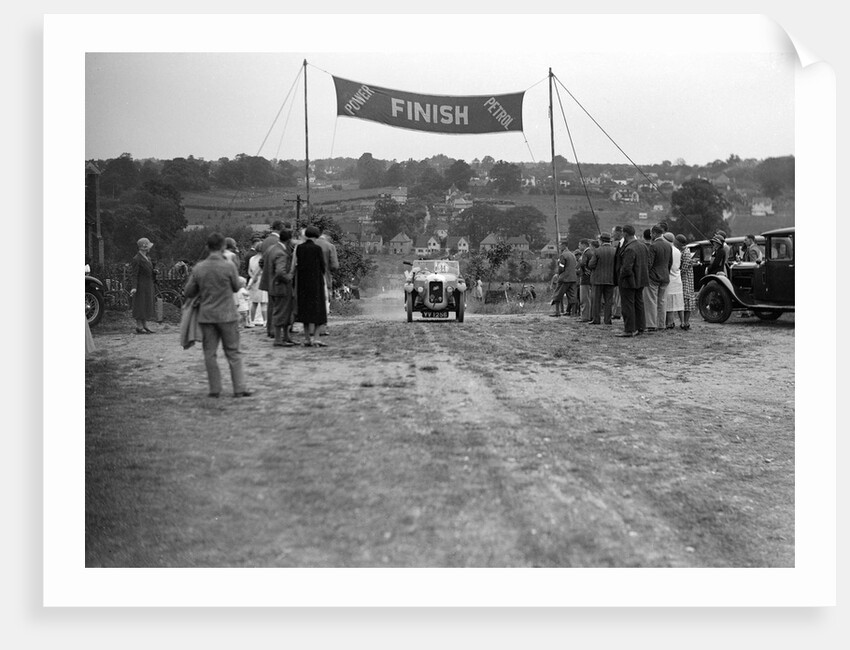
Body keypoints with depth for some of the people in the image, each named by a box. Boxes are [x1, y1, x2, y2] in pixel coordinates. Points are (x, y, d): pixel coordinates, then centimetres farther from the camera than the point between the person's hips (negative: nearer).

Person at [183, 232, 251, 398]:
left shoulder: (198, 268, -3)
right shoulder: (228, 266, -11)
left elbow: (188, 292, 3)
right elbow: (236, 287, 2)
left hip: (206, 316, 2)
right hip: (226, 315, -2)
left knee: (210, 353, 10)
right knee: (233, 353, 6)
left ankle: (215, 389, 11)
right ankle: (239, 389, 5)